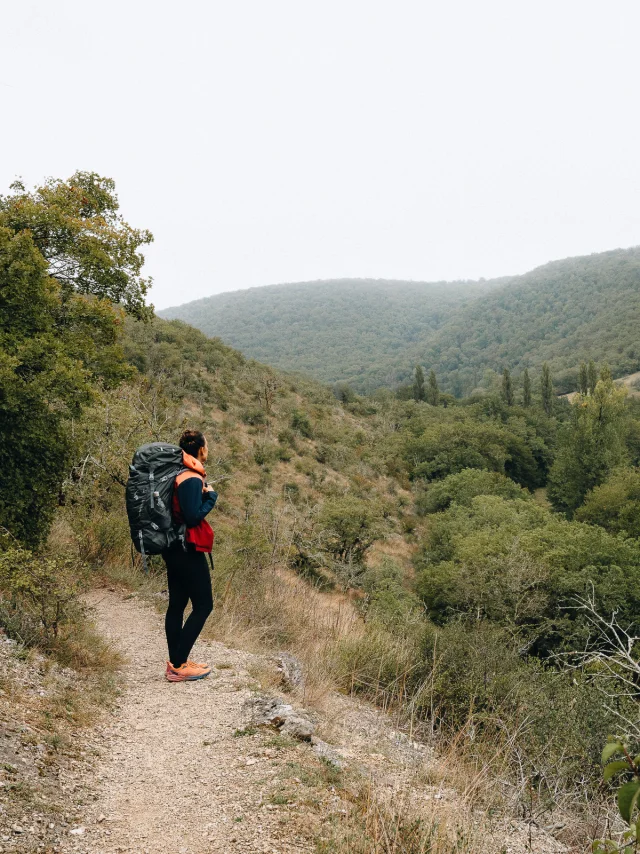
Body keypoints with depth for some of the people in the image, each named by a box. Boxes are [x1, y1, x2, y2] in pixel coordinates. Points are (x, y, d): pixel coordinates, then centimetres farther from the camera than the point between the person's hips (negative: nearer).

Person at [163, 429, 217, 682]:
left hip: (174, 549, 10)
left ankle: (176, 662, 21)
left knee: (177, 604, 13)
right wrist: (211, 496, -11)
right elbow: (193, 517, -23)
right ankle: (179, 666, 0)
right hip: (188, 550, -10)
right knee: (203, 605, -1)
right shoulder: (192, 479, -19)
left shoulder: (177, 474, 10)